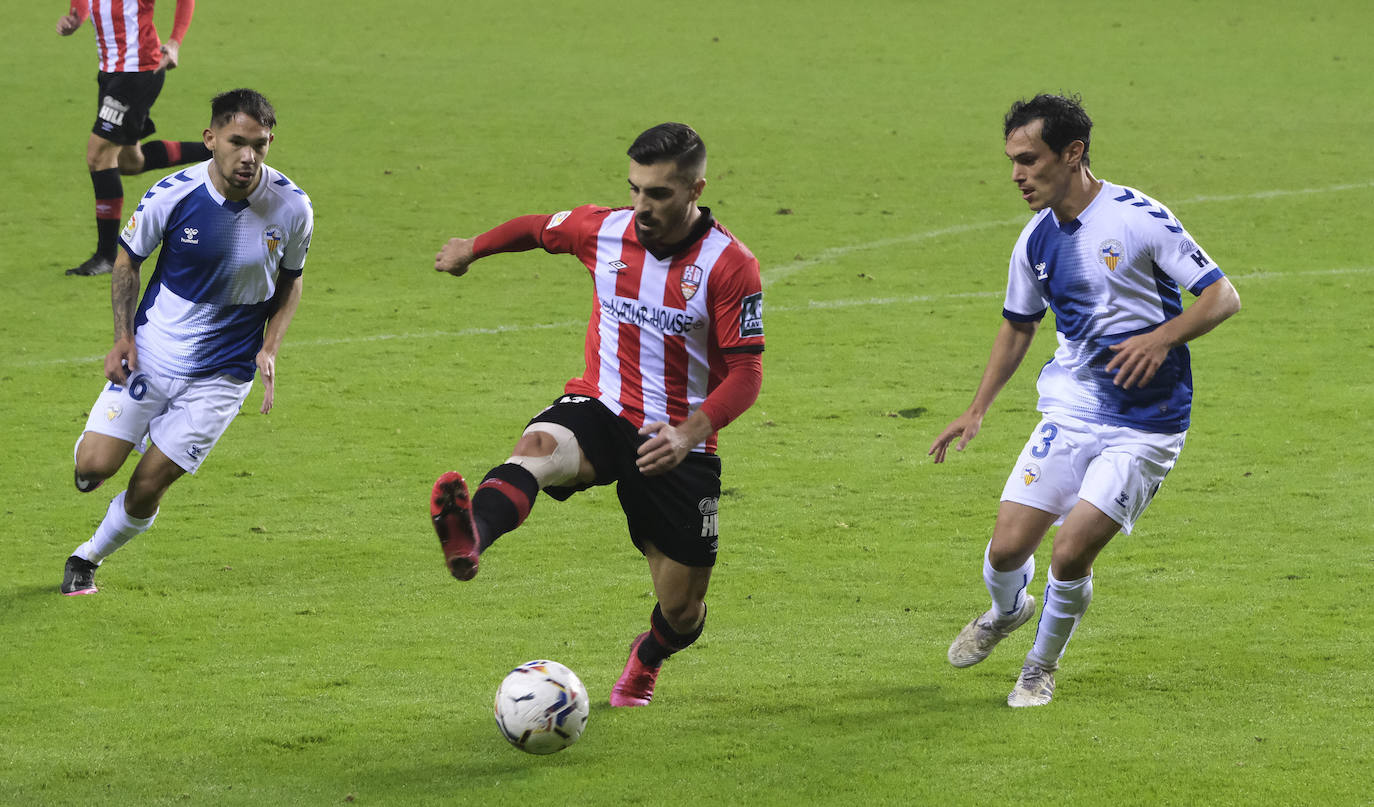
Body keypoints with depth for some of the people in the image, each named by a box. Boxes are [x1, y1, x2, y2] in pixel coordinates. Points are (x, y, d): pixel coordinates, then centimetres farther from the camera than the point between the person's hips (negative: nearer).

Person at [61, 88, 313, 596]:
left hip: (222, 375, 0)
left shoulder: (291, 207, -13)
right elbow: (128, 259, 2)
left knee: (146, 491, -1)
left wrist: (269, 350, -6)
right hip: (150, 357, 0)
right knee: (95, 466, -9)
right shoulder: (172, 196, -16)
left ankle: (89, 558, 28)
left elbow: (290, 279, 7)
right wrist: (123, 335, -9)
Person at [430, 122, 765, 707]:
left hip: (675, 442, -1)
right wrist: (470, 249, 37)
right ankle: (469, 539, -69)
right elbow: (538, 229, 21)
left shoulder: (730, 264, -12)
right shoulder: (604, 230, -2)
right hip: (599, 410, 1)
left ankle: (647, 658, 44)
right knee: (539, 446, -37)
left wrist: (690, 433, -29)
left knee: (682, 611, 5)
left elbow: (746, 373, -13)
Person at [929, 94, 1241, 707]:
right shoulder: (1036, 240, 3)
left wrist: (1161, 338, -28)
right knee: (1007, 548, -5)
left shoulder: (1139, 219, -15)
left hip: (1147, 422, -5)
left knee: (1070, 554, -13)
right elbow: (1018, 325, 20)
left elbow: (1223, 297, -12)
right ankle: (1006, 611, 32)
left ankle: (1042, 665, 15)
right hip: (1071, 409, 5)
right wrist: (977, 410, 15)